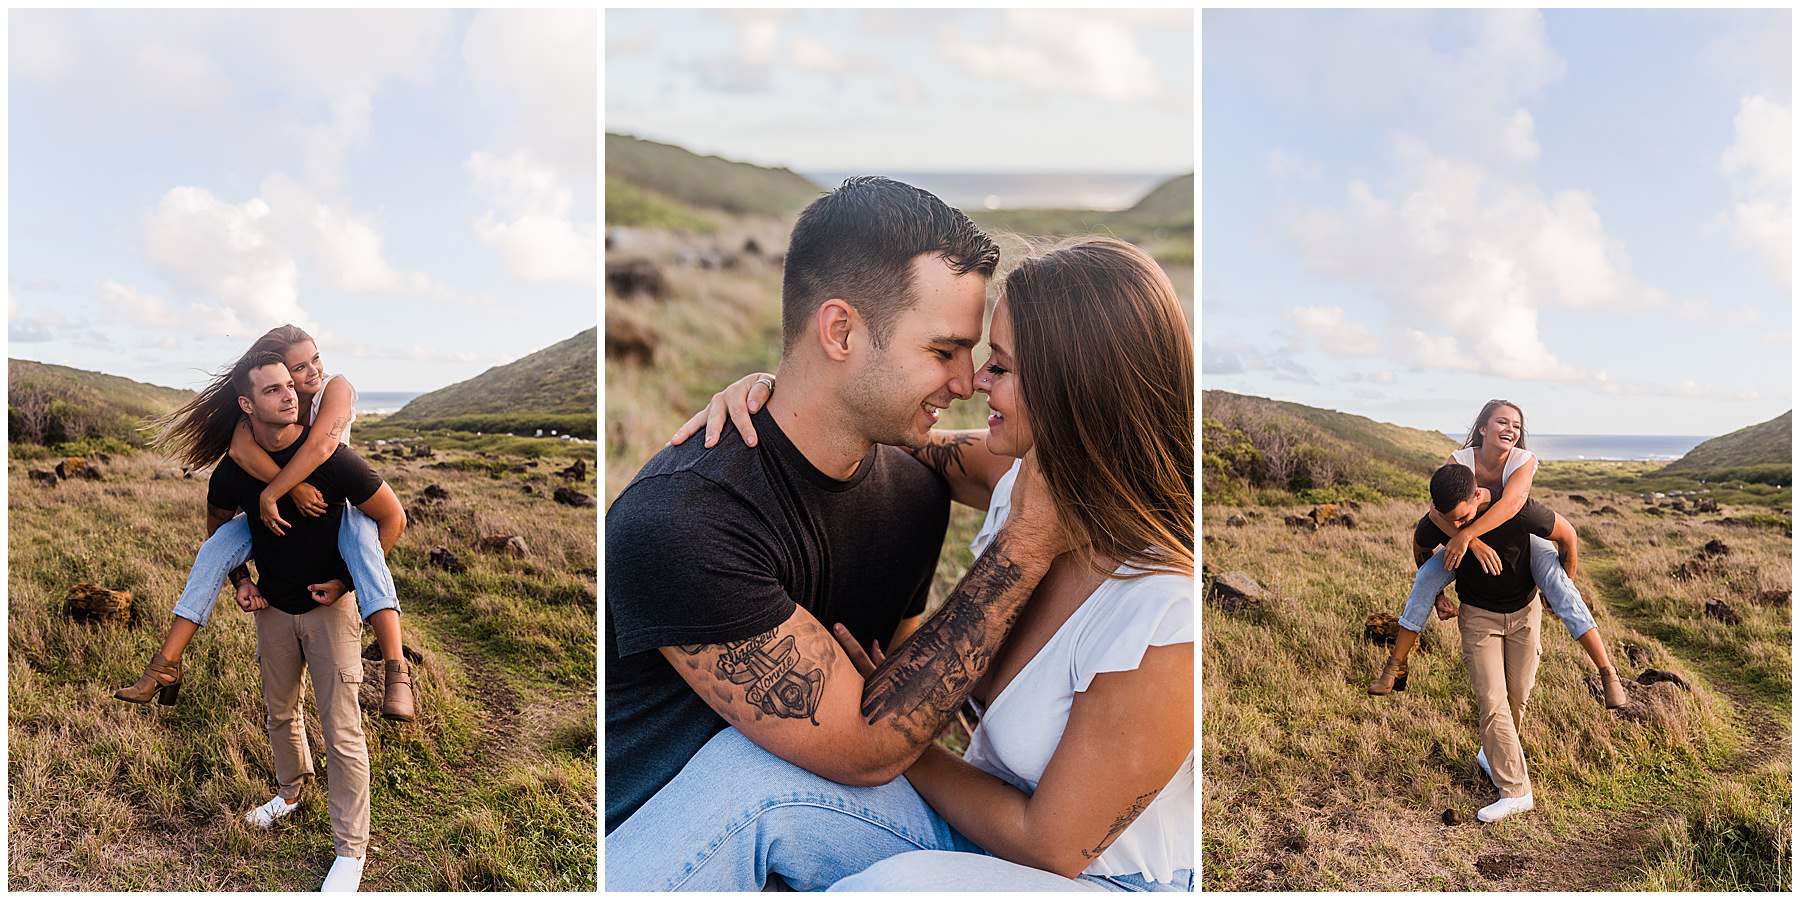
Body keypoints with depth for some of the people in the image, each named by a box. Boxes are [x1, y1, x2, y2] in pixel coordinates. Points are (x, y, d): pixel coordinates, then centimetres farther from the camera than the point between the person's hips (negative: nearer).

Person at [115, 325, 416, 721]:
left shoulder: (336, 388, -17)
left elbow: (320, 446, -35)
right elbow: (240, 449, -29)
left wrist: (269, 495, -33)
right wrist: (295, 489, -42)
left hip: (337, 509, -4)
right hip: (280, 510, 5)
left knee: (360, 532, -38)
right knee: (216, 547, -16)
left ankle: (396, 669, -52)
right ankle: (166, 666, -10)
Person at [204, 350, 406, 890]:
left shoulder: (329, 457, -21)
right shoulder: (233, 471, -8)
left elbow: (392, 519, -13)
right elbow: (218, 523, 15)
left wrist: (347, 581, -13)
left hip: (329, 607, -4)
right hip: (274, 609, 4)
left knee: (342, 732, -5)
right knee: (281, 712, 22)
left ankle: (351, 850, 6)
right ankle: (291, 791, 49)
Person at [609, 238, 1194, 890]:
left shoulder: (1163, 619, -29)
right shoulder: (1023, 474, -7)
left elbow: (1053, 846, -19)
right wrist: (778, 390, -5)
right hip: (991, 830, 7)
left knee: (899, 886, -38)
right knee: (747, 763, -19)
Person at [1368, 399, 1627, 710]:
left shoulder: (1525, 461, -26)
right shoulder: (1460, 460, -23)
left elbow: (1511, 503, -45)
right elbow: (1437, 510, -35)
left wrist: (1465, 535, -52)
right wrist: (1475, 543, -49)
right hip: (1472, 539, 1)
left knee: (1558, 583, -25)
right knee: (1426, 577, -18)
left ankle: (1607, 672, -17)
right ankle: (1396, 666, -7)